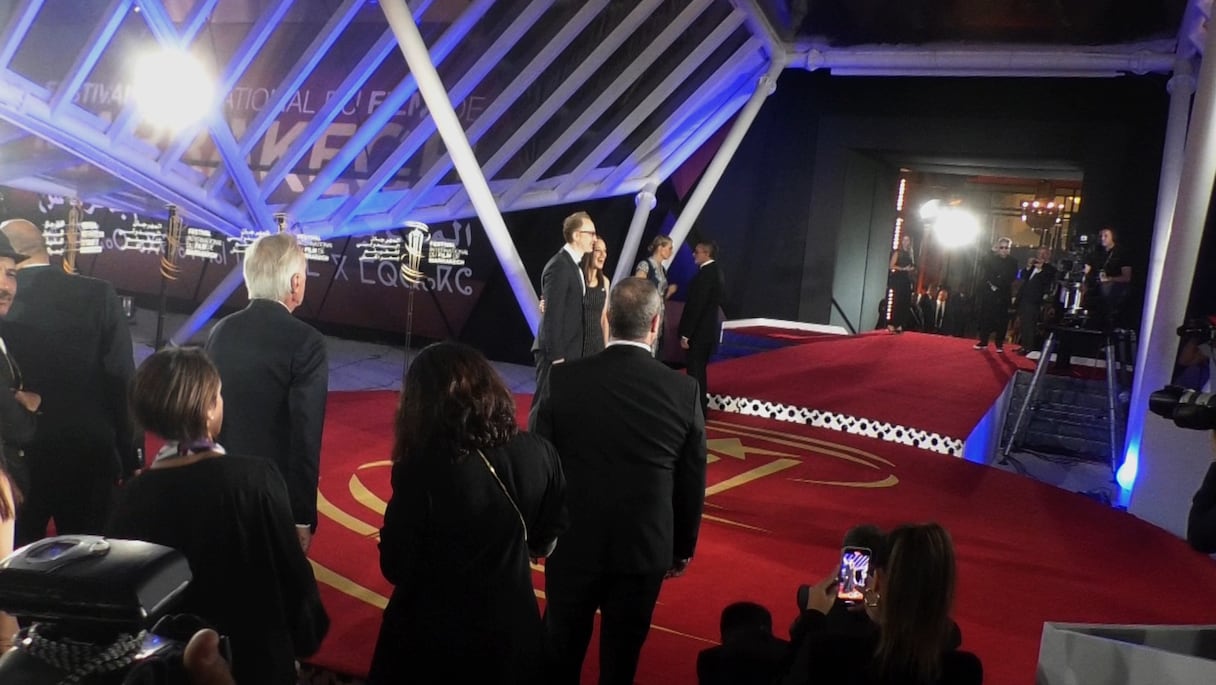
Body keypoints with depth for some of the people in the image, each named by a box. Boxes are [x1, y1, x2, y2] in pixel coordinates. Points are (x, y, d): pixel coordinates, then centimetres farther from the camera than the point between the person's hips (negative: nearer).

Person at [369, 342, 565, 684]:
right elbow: (544, 540, 1)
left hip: (431, 636, -3)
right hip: (511, 628, 3)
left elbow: (395, 568, -14)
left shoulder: (421, 470, -27)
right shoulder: (538, 453, -15)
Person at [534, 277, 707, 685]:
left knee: (561, 650, 19)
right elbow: (692, 484, -3)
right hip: (646, 547, 0)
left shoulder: (565, 379, -12)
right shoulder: (684, 391, -11)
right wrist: (683, 547, 11)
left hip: (573, 543, 0)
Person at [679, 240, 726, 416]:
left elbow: (696, 306, -22)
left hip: (700, 331, -10)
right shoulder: (716, 272, 11)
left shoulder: (705, 274, -19)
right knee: (700, 369, 17)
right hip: (708, 329, 10)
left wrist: (685, 334, -17)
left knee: (695, 371, -3)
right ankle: (701, 406, 26)